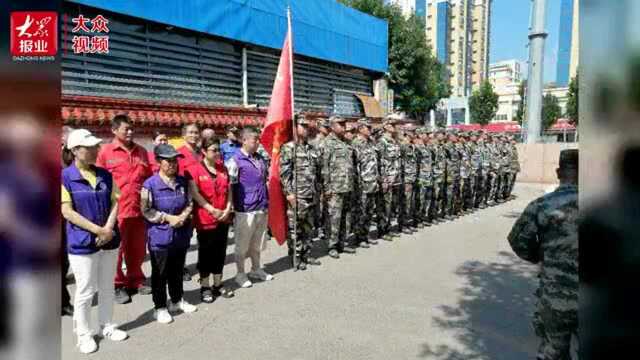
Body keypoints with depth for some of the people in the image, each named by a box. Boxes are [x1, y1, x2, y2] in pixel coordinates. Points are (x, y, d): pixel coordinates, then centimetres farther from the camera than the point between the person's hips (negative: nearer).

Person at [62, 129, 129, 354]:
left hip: (110, 240, 5)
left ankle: (107, 326, 31)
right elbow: (67, 212, -13)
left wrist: (108, 228, -11)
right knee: (85, 291, 5)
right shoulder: (65, 177, -9)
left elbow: (115, 202, 5)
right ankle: (83, 334, 23)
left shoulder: (105, 175, 4)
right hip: (82, 243, -4)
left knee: (107, 287, 15)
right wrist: (97, 230, -17)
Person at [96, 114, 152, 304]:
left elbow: (149, 176, 18)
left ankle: (135, 280, 30)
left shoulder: (141, 151, 11)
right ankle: (117, 286, 20)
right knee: (115, 250, 6)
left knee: (137, 249, 14)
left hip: (139, 209, 4)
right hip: (116, 210, -4)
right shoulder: (106, 151, -3)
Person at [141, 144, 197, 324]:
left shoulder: (182, 182, 4)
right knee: (160, 273, 6)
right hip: (159, 236, -5)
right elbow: (146, 210, -11)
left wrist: (183, 216, -8)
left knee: (177, 270, 18)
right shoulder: (150, 184, -13)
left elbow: (189, 203, 10)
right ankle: (160, 307, 19)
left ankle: (177, 300, 35)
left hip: (181, 234, 5)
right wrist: (168, 218, -17)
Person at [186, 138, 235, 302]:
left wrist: (227, 209, -5)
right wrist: (212, 210, -18)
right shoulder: (195, 169, -8)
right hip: (205, 219, -5)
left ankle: (218, 285, 25)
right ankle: (205, 287, 17)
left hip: (223, 218, 5)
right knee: (206, 253, 5)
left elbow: (229, 190, 9)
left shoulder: (223, 169, 10)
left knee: (220, 252, 13)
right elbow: (195, 194, -16)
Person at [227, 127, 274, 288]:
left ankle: (256, 269, 33)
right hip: (245, 210, -6)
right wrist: (232, 208, -11)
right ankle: (240, 274, 21)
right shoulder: (235, 161, -11)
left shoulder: (260, 158, 11)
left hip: (262, 208, 6)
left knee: (257, 242, 18)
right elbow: (228, 186, -11)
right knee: (242, 244, 7)